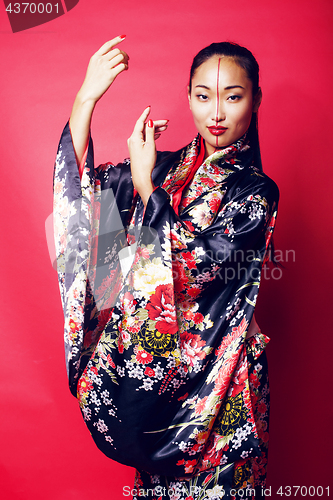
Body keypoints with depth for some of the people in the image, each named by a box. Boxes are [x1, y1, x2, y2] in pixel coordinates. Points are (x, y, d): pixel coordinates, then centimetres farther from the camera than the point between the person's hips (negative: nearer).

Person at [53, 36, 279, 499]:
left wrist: (146, 182, -20)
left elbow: (194, 265, -21)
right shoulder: (167, 166, 1)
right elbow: (82, 184, -8)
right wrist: (86, 98, -18)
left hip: (211, 370, -3)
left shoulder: (256, 192, -11)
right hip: (150, 354, 4)